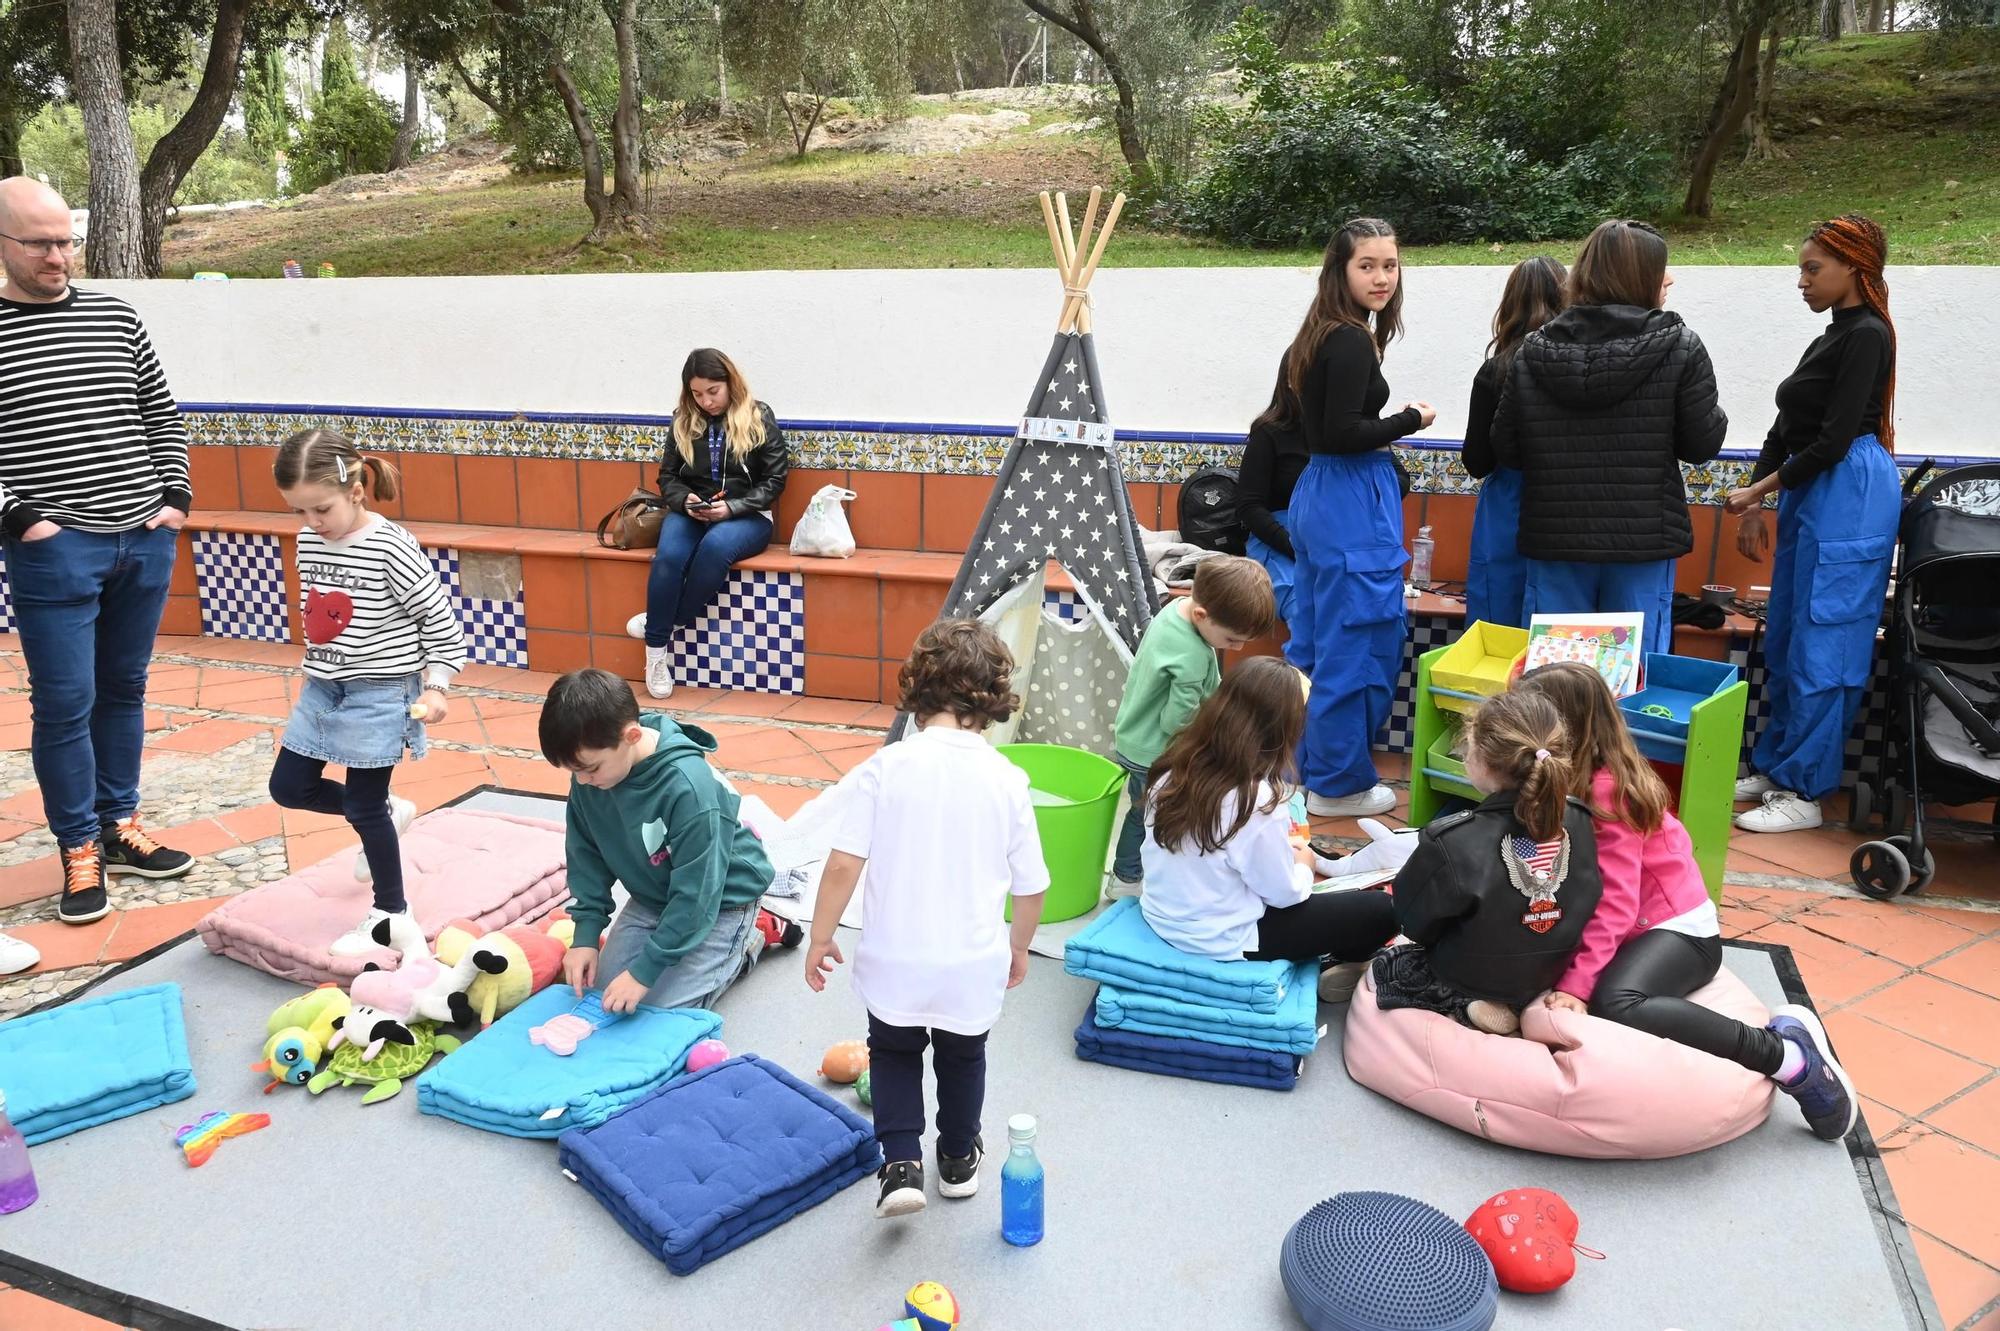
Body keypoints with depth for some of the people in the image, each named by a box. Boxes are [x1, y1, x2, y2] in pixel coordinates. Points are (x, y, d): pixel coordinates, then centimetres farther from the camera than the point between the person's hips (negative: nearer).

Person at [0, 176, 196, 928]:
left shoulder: (116, 318, 9)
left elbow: (162, 416, 15)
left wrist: (176, 498, 5)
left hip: (145, 541, 4)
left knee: (124, 691, 13)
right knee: (65, 704, -1)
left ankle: (120, 829, 26)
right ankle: (79, 853, 11)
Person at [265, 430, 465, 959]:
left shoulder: (391, 548, -19)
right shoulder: (309, 542, 1)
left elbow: (441, 621, -14)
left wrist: (435, 687, -16)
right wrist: (318, 669, 21)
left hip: (380, 694, -7)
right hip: (322, 689, 7)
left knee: (363, 805, 0)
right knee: (288, 786, 10)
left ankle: (391, 916, 16)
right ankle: (389, 813, 33)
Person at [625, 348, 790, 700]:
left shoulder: (759, 418, 0)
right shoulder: (684, 421, 9)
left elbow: (774, 480, -3)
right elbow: (667, 476, 12)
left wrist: (732, 507, -17)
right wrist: (684, 501, -11)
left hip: (746, 515, -2)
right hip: (691, 512, 3)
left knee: (715, 546, -39)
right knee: (668, 556, -32)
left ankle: (668, 622, -20)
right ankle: (657, 648, -21)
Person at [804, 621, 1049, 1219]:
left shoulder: (886, 766, -15)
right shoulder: (1007, 780, -10)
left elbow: (844, 864, -16)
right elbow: (1031, 886, -3)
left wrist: (820, 937, -2)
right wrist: (1018, 948, 14)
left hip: (894, 959, -1)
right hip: (974, 963, 1)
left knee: (894, 1050, 27)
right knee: (962, 1058, 28)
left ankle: (901, 1162, 14)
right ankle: (958, 1160, 45)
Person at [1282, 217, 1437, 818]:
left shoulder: (1318, 336, 12)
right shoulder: (1353, 342, -17)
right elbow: (1343, 433, -23)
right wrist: (1411, 420, -9)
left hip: (1316, 495, 10)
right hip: (1352, 505, -10)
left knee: (1319, 637, 17)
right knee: (1357, 641, -1)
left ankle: (1307, 762, 29)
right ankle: (1339, 783, 10)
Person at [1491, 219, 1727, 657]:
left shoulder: (1532, 351, 0)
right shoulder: (1679, 347, -7)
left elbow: (1504, 450, 3)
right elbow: (1702, 444, -5)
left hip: (1554, 541, 2)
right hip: (1643, 541, -2)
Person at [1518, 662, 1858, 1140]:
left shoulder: (1607, 791, -21)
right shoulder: (1567, 782, 6)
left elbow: (1613, 905, -26)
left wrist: (1576, 986, -33)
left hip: (1675, 927, -10)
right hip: (1634, 930, 10)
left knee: (1614, 1004, -37)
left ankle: (1790, 1053, -21)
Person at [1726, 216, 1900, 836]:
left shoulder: (1867, 336, -10)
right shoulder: (1829, 342, 18)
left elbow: (1834, 440, -17)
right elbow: (1785, 430, 19)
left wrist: (1758, 489, -8)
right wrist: (1754, 505, 13)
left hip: (1849, 499, -10)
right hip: (1811, 498, 10)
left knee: (1821, 650, -6)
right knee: (1785, 641, 12)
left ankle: (1804, 792, 0)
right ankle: (1772, 767, 22)